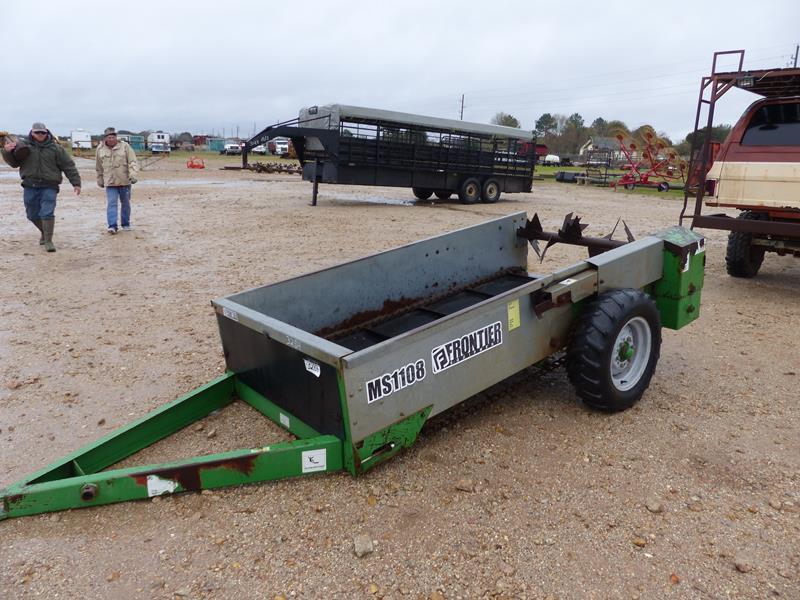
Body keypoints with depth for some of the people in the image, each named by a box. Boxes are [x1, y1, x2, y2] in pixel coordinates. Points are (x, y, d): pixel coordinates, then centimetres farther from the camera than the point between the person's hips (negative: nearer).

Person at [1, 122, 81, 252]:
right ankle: (44, 232, 37)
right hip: (30, 186, 3)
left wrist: (76, 183, -4)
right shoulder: (24, 145, 6)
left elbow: (69, 166, 2)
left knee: (47, 213, -12)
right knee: (32, 215, 12)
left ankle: (48, 241, -6)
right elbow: (14, 162, 8)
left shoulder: (55, 148, 2)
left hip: (49, 187, -3)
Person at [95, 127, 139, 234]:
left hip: (125, 181, 0)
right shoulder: (100, 149, 5)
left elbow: (133, 162, -9)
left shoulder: (125, 146, -2)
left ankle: (126, 224, 25)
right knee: (111, 203, -11)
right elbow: (99, 167, 17)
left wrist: (133, 175, -22)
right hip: (110, 182, 1)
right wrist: (100, 180, 21)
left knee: (125, 203, 11)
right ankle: (112, 226, -15)